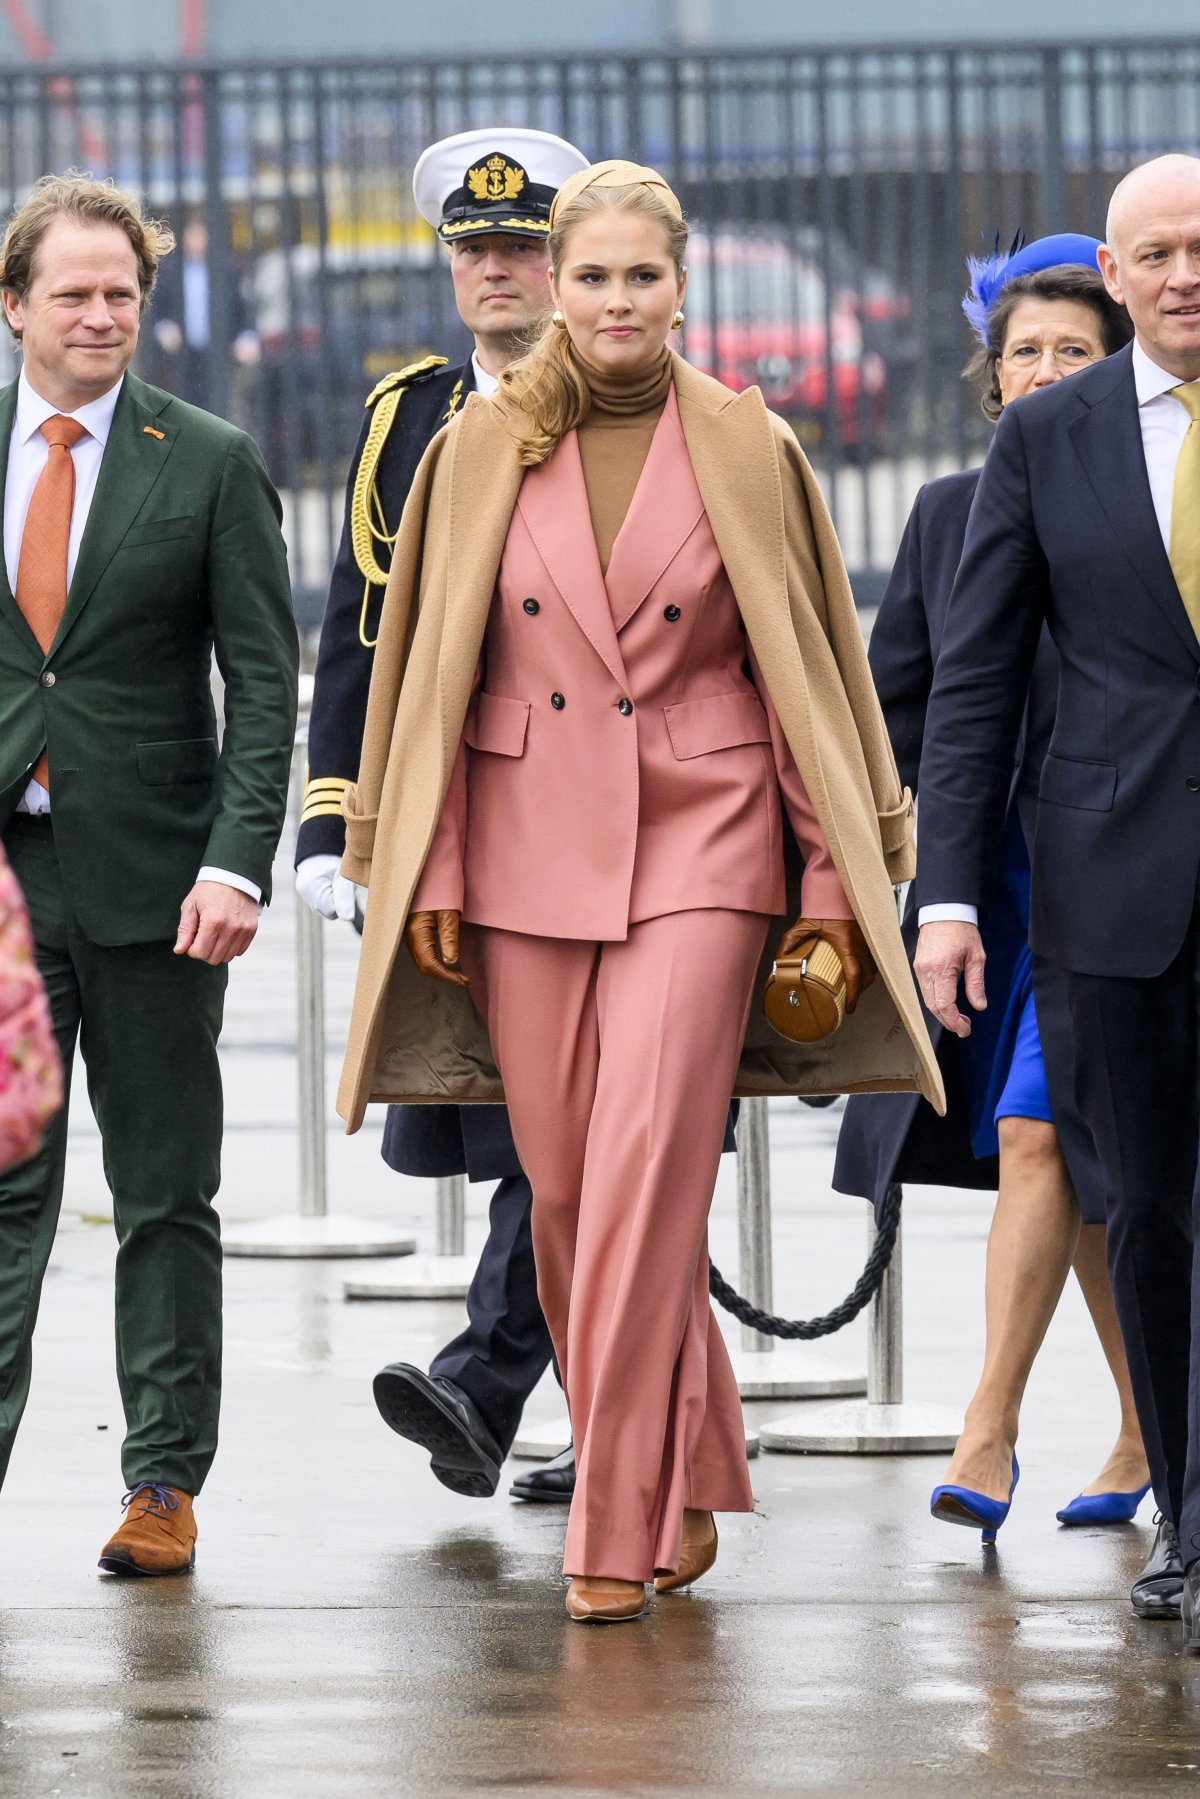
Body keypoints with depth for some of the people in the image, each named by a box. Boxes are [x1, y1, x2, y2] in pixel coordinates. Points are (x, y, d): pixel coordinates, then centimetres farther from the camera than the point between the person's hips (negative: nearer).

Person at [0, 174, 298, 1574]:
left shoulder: (211, 467, 1)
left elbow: (263, 681, -2)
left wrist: (236, 863, -13)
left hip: (151, 878, -1)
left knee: (166, 1196, 6)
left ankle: (165, 1483, 11)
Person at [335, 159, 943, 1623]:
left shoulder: (744, 452, 2)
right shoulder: (482, 453, 5)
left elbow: (807, 670, 5)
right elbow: (431, 673, 8)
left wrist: (840, 879, 3)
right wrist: (426, 876, 3)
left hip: (700, 844, -2)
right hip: (529, 850, 2)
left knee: (647, 1173, -13)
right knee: (564, 1188, 4)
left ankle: (621, 1525, -10)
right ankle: (688, 1475, 23)